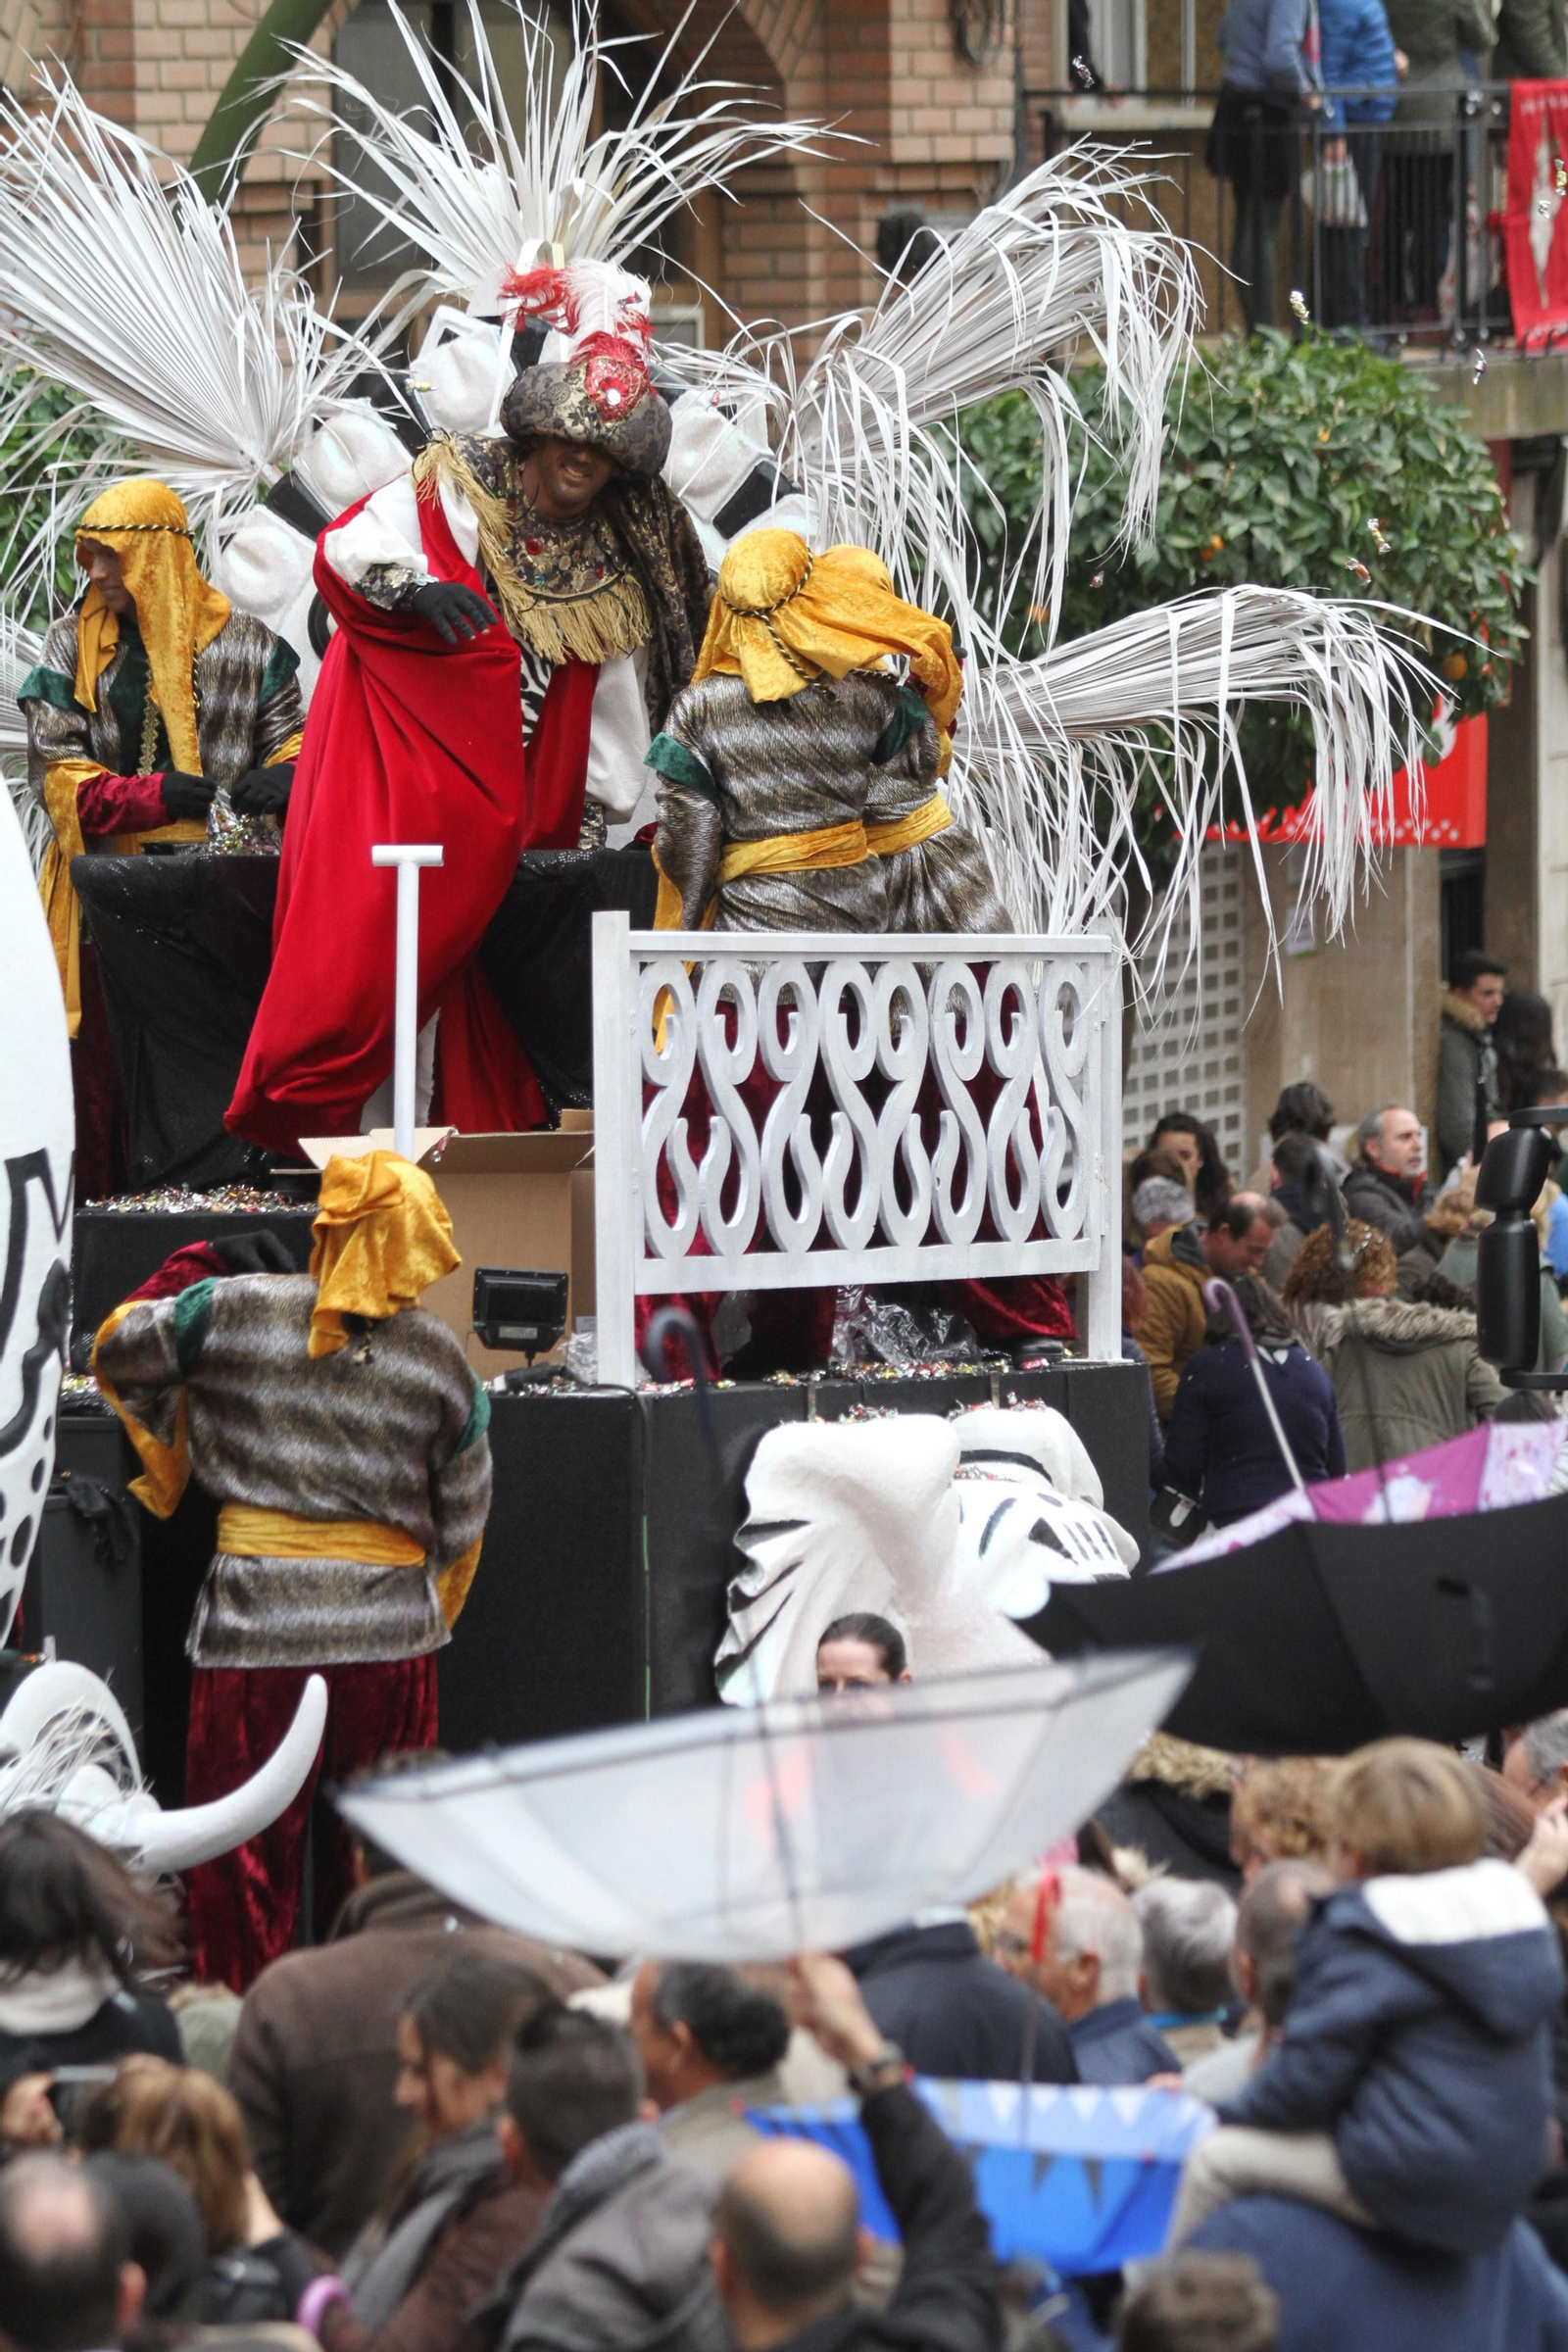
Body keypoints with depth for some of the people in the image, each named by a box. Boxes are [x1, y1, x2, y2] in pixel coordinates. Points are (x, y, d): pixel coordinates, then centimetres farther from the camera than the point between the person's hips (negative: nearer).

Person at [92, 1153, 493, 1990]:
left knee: (245, 1855, 4)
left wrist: (191, 1270, 23)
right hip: (390, 1629, 2)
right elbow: (461, 1524, 10)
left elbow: (117, 1353, 11)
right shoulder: (439, 1358, 2)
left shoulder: (230, 1310, -6)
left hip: (256, 1621, -2)